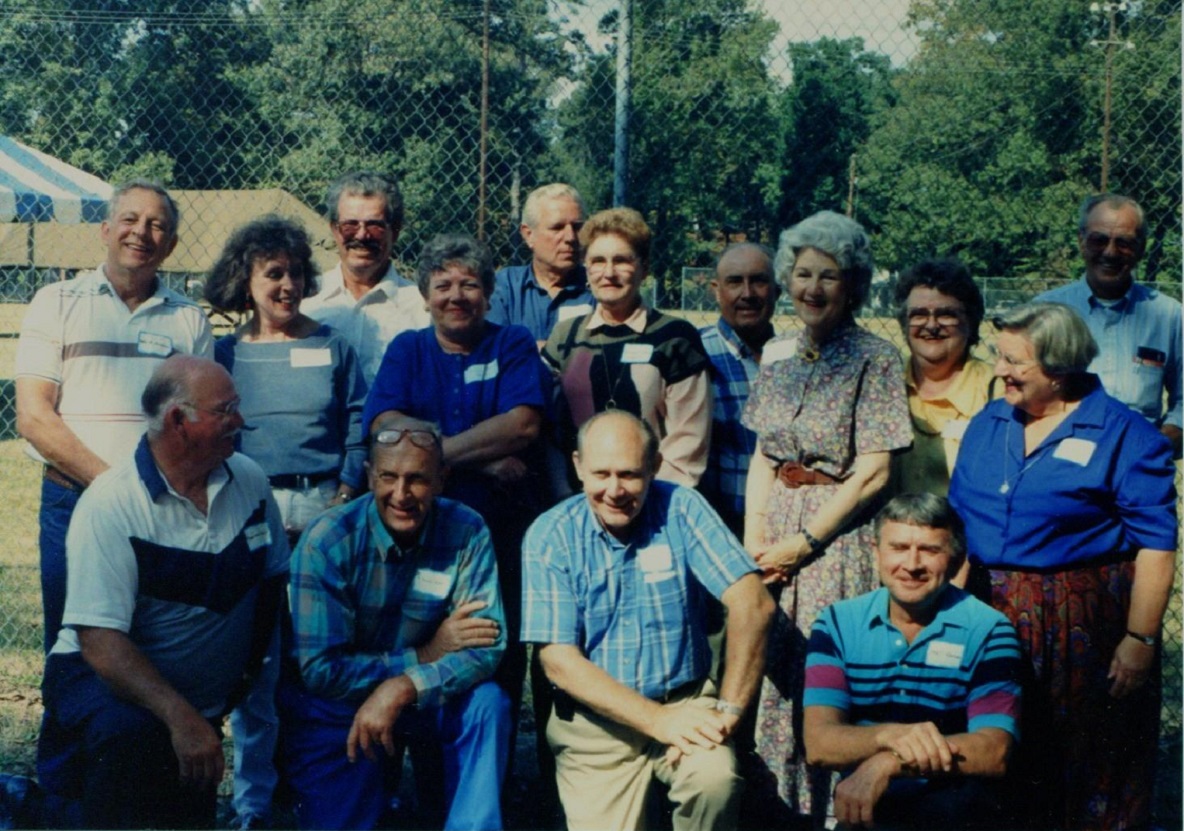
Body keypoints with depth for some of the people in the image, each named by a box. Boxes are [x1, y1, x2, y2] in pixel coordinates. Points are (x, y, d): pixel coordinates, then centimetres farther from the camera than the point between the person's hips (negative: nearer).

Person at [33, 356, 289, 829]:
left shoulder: (249, 479, -3)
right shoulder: (110, 505, -20)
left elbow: (274, 576, 12)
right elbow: (99, 641, -27)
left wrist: (251, 664, 4)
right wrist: (180, 717, -35)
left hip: (202, 700, 6)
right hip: (103, 680, -6)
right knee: (125, 732, -37)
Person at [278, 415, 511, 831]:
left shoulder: (467, 534, -13)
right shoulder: (328, 540, -20)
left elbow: (486, 648, -18)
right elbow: (319, 670, -21)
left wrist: (401, 688, -32)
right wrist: (426, 655, -21)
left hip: (421, 699, 2)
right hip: (332, 705, -2)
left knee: (488, 704, -23)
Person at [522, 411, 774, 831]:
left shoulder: (681, 509, -5)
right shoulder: (549, 536, -6)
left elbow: (751, 604, -13)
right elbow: (559, 661, -11)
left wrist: (728, 710, -23)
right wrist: (658, 720, -20)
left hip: (685, 700, 0)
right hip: (594, 720, 1)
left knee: (716, 778, -29)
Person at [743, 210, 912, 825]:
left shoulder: (874, 359, -7)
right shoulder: (776, 355, 10)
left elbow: (872, 473, -11)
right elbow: (763, 457, 12)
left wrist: (804, 541, -12)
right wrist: (754, 537, -1)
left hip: (840, 535, -5)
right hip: (773, 531, 5)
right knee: (768, 677, 7)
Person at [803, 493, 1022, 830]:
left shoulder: (988, 631, -1)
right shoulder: (838, 623, 4)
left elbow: (994, 754, -14)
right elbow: (819, 743, -8)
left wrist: (887, 764, -27)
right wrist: (889, 736, -29)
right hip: (860, 800, 1)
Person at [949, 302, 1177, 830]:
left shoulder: (1125, 436, -8)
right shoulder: (987, 424, 9)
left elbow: (1156, 546, -10)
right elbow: (958, 521, 13)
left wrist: (1140, 639, -14)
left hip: (1082, 624, -5)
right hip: (993, 616, 5)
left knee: (1084, 764, 7)